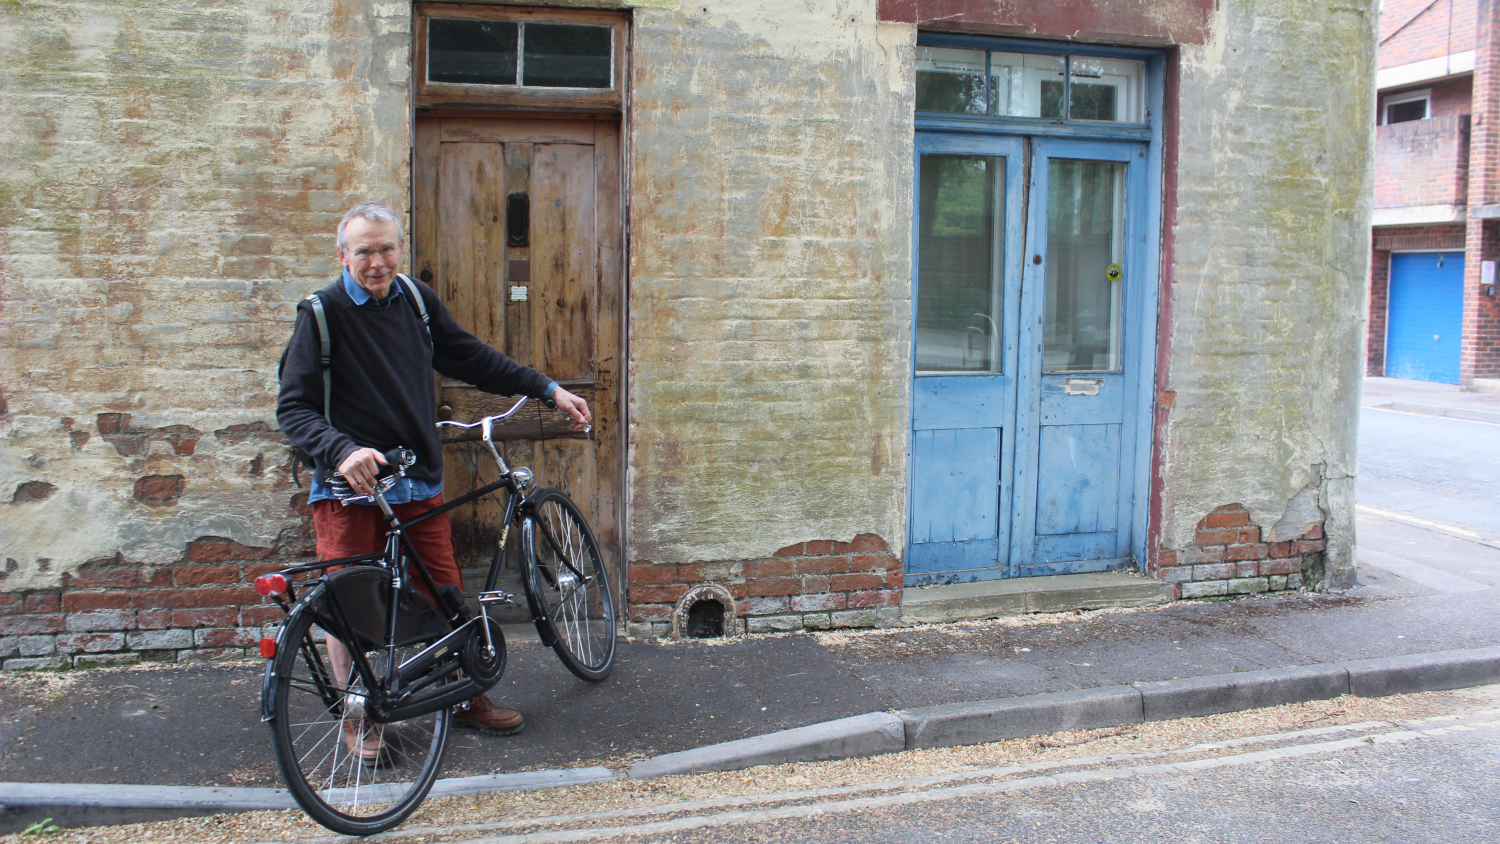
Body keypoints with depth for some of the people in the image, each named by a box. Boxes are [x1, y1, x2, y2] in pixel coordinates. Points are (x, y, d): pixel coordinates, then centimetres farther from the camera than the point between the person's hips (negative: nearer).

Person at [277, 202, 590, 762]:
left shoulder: (416, 300, 6)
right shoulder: (322, 313, -9)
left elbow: (470, 358, 17)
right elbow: (293, 409, -13)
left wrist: (547, 390, 15)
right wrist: (342, 451, -31)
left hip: (419, 484, 4)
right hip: (348, 487, -4)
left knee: (444, 595, 8)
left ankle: (463, 697, 27)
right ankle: (357, 719, 18)